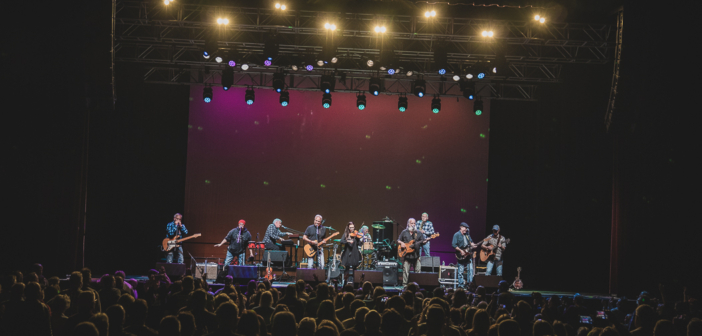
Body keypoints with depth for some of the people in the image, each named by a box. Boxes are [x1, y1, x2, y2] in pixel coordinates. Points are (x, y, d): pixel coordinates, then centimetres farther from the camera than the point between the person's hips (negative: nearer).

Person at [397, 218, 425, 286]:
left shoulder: (419, 233, 11)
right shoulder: (404, 232, 10)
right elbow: (398, 240, 14)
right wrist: (401, 243, -7)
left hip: (416, 255, 1)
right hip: (407, 254, -1)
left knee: (418, 270, 0)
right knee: (405, 270, -3)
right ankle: (405, 284, 3)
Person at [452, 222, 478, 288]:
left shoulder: (467, 235, 13)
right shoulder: (457, 235, -7)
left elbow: (470, 242, 21)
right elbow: (453, 245, -13)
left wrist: (473, 245, -2)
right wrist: (461, 251, -18)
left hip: (468, 254, 6)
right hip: (461, 255, -6)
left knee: (470, 269, 3)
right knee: (461, 271, -1)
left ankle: (469, 283, 9)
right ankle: (461, 285, 4)